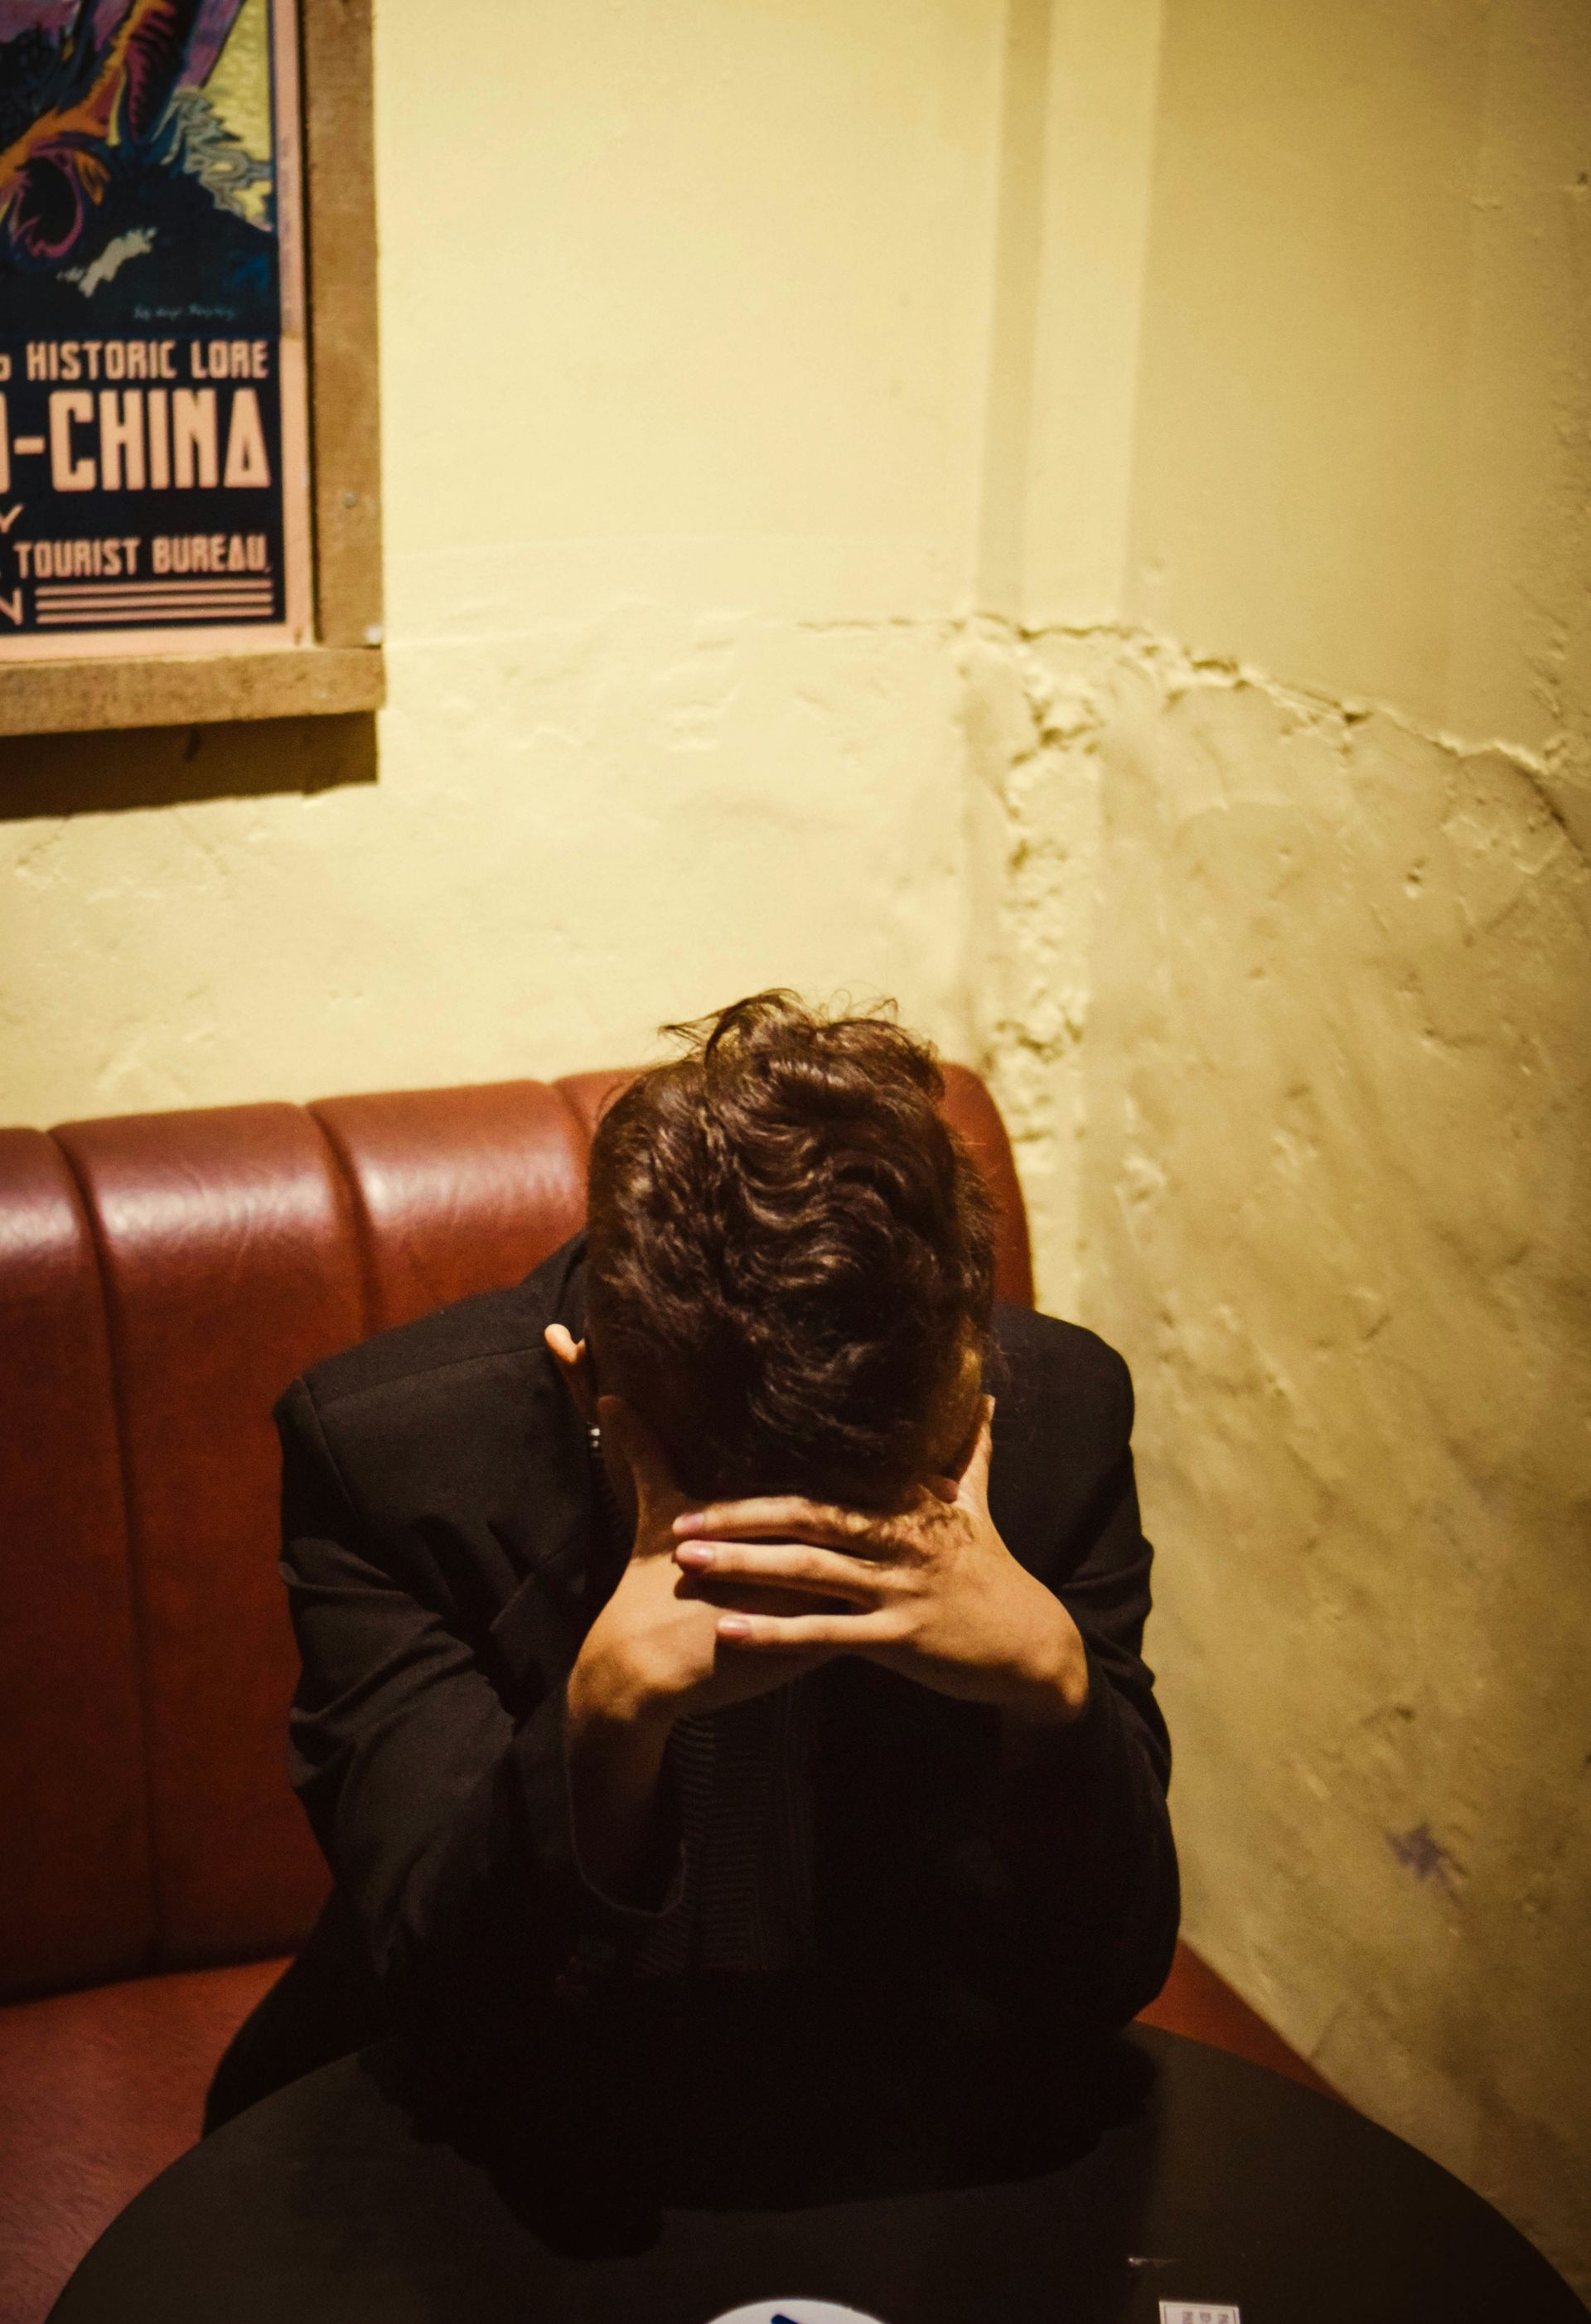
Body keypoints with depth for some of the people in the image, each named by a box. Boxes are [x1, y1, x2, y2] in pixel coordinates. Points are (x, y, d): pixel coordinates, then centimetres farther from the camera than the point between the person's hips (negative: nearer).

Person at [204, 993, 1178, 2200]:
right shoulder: (385, 1443, -19)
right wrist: (607, 1707, -39)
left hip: (919, 2154, 2)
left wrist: (1051, 1674, -31)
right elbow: (441, 1999, -22)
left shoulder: (1058, 1407, -14)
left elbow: (1111, 1976, -12)